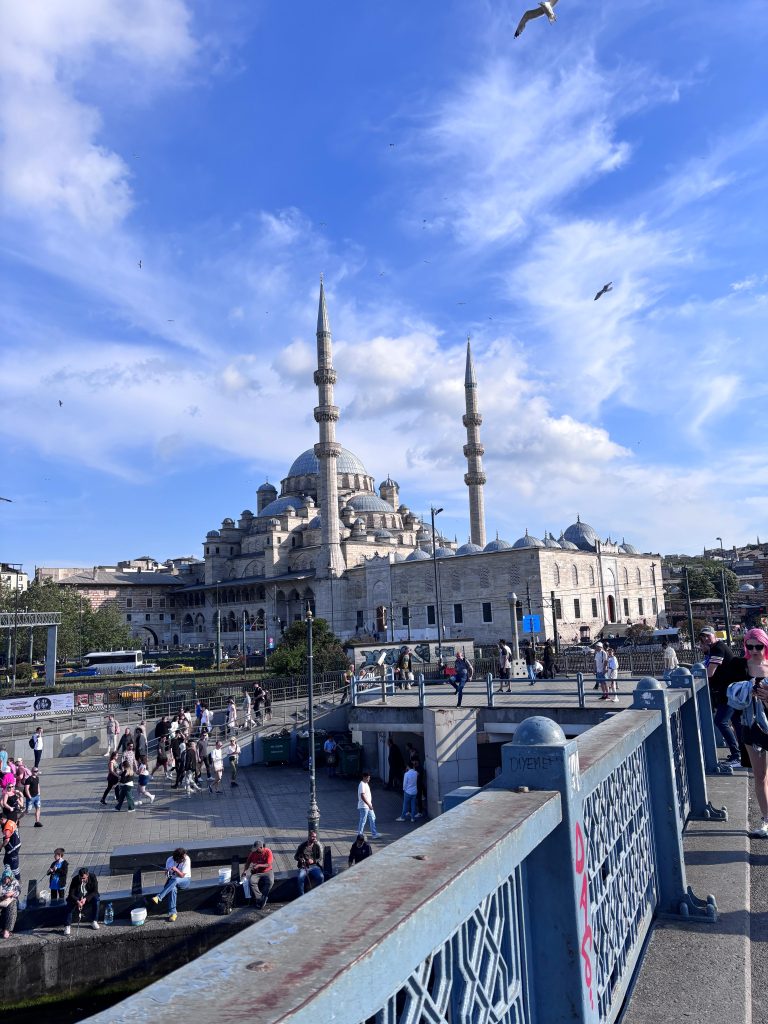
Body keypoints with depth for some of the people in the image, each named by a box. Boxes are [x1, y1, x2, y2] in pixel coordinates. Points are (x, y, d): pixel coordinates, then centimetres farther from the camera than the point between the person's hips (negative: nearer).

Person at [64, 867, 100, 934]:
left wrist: (85, 899, -33)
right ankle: (67, 926, -17)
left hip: (89, 896, 0)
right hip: (77, 897, 0)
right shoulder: (75, 879, -22)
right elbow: (71, 894, -23)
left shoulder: (93, 877, -22)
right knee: (70, 904, -28)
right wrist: (77, 901, -41)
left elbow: (95, 891, -19)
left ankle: (94, 921, -11)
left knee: (95, 900, -28)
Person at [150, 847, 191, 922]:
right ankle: (172, 913, -30)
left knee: (175, 880, -37)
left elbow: (182, 875, -20)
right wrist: (167, 871, -20)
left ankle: (159, 897, -36)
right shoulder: (170, 860, -5)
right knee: (172, 889, -33)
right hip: (173, 880, 3)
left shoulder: (186, 860, -16)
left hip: (185, 880, -3)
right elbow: (167, 873, 4)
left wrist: (176, 870, -37)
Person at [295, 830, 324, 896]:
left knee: (321, 877, -30)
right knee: (300, 877, -33)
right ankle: (301, 896, -19)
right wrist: (300, 859, -10)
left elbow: (320, 858, 5)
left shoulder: (317, 846, 8)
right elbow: (295, 856, 13)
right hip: (304, 867, 0)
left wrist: (313, 861, -15)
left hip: (314, 866, 0)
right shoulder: (302, 845, 8)